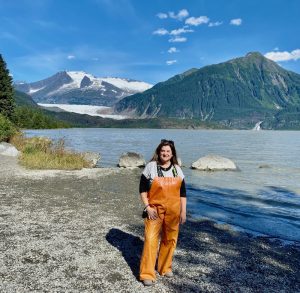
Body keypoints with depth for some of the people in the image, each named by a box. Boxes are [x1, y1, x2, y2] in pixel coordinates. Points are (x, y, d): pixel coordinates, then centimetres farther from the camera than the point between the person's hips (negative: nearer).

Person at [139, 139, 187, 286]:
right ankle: (147, 274, 3)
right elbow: (142, 189, -4)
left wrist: (183, 211, 5)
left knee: (169, 240, 13)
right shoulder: (151, 167, -6)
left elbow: (182, 192, 9)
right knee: (151, 239, -7)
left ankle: (165, 267, 32)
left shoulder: (177, 169, 5)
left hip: (173, 211, 4)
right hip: (155, 210, -3)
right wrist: (147, 207, -12)